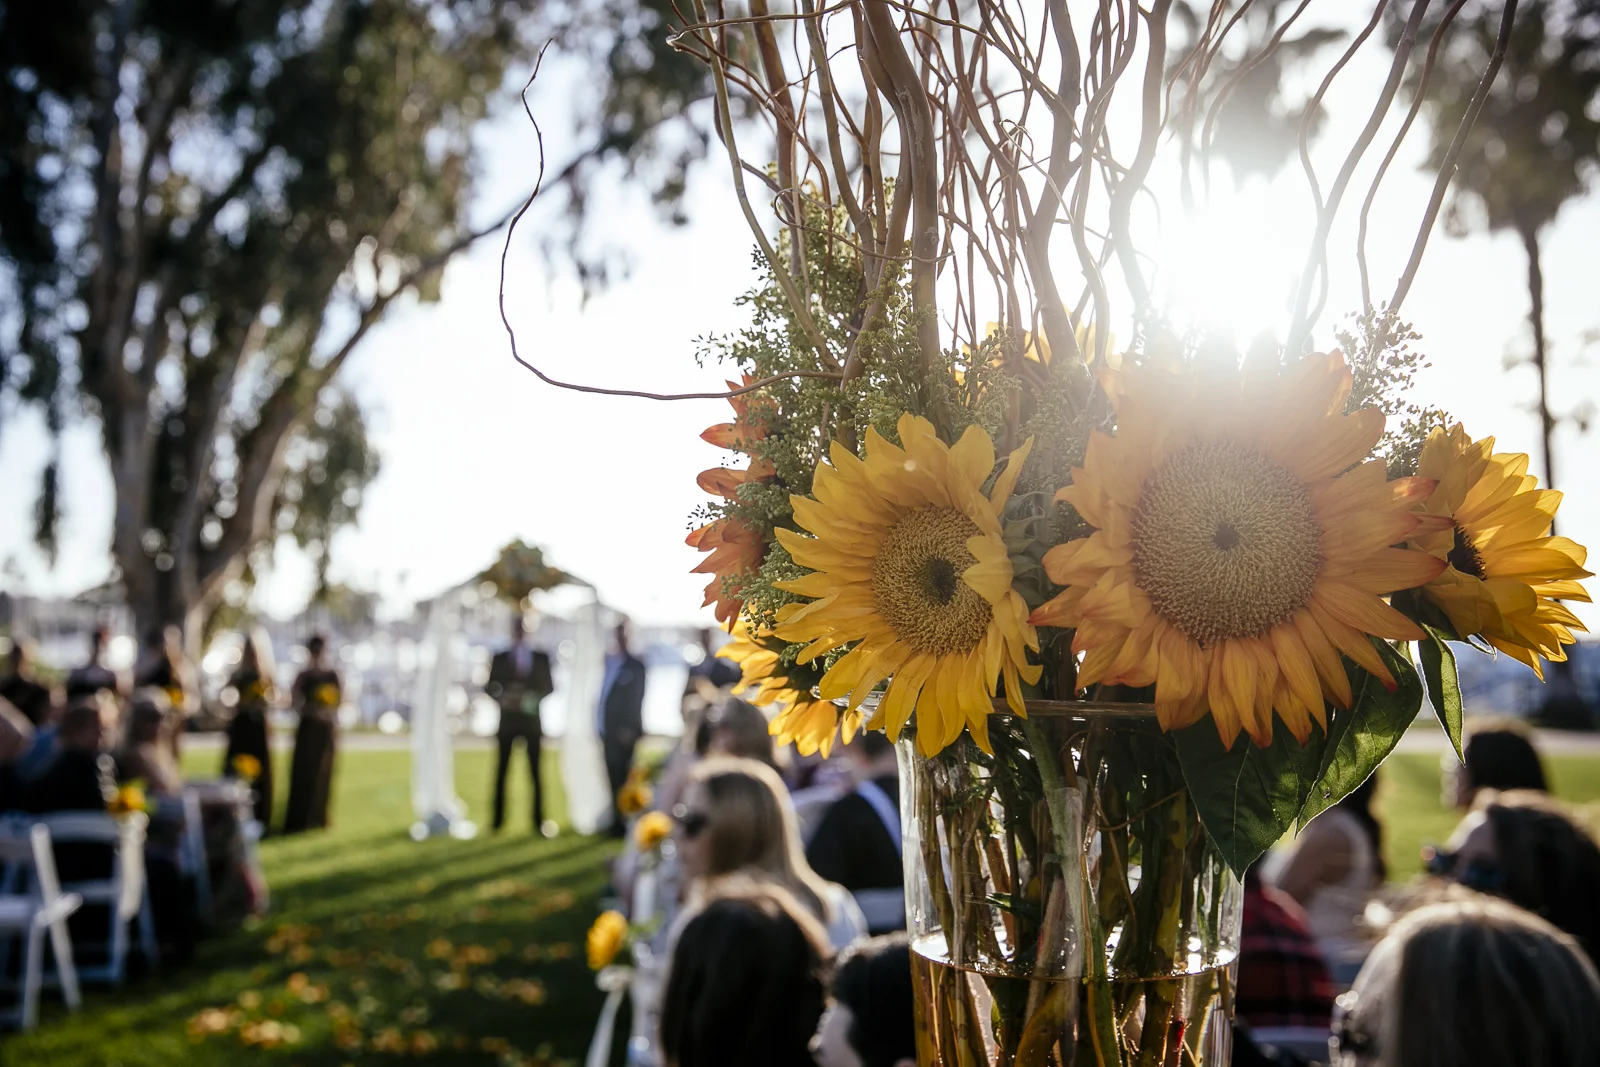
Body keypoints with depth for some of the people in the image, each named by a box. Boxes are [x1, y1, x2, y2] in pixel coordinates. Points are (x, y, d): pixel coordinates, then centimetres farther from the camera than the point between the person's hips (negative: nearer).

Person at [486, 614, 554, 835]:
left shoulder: (541, 658, 8)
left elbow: (548, 687, 5)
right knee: (502, 769, -1)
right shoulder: (500, 658, 9)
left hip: (531, 719, 0)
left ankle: (538, 820, 0)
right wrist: (501, 697, -14)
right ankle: (498, 819, 2)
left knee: (535, 771, -1)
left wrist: (532, 697, -13)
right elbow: (489, 686, 6)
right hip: (507, 719, 0)